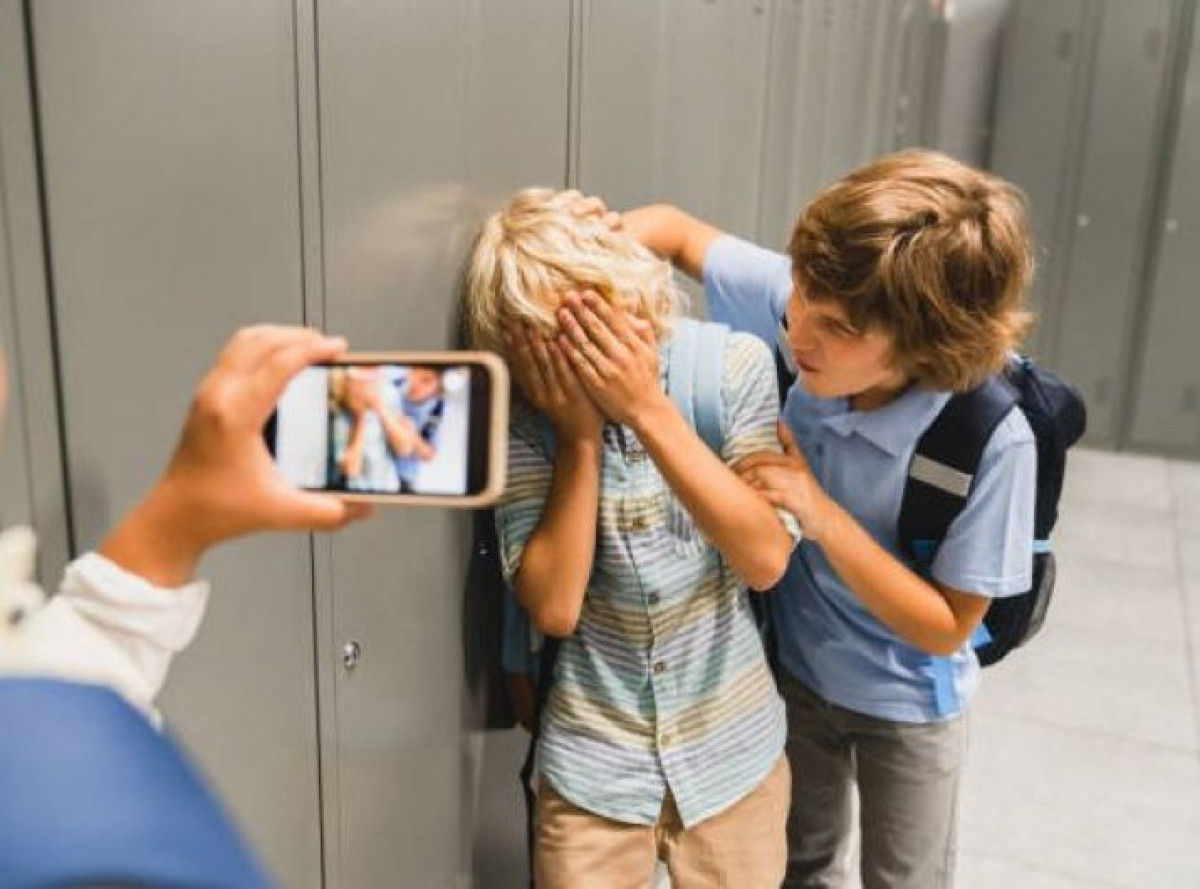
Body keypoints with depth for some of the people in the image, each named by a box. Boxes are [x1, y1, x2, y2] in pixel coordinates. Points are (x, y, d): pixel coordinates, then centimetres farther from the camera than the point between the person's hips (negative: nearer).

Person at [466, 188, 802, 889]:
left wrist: (648, 409, -25)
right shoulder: (527, 413, -10)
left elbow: (766, 560, -19)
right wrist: (582, 436, -22)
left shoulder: (734, 367, -11)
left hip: (733, 750, 1)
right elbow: (554, 608, -15)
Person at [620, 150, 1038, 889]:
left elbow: (945, 627, -23)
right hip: (792, 665, 3)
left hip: (905, 702, -3)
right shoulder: (794, 300, -26)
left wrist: (824, 517, -35)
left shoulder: (993, 440, -35)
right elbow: (675, 229, -10)